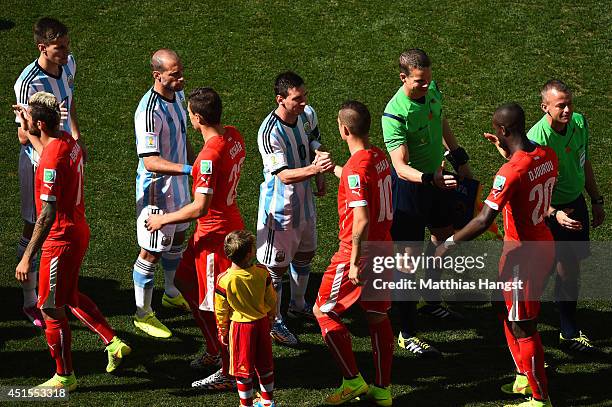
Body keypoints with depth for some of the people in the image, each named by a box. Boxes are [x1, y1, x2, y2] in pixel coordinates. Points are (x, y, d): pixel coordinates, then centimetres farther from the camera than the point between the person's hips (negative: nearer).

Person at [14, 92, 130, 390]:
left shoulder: (52, 161, -28)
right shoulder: (69, 142, 0)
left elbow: (48, 214, -28)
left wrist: (27, 258, -24)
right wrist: (30, 132, 25)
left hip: (60, 240, -9)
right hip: (78, 231, 9)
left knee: (51, 309, 5)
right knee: (69, 297, 26)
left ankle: (65, 378, 18)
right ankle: (113, 343, 30)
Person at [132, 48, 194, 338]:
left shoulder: (177, 95, -1)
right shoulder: (149, 111, -30)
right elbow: (150, 162, -33)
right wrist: (188, 169, -41)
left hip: (178, 184, 9)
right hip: (156, 188, -9)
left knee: (177, 238, 25)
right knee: (152, 251, 3)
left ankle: (172, 294, 46)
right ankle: (142, 313, 17)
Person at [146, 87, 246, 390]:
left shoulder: (209, 156, -29)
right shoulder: (233, 136, -1)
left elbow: (200, 208, -29)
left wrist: (163, 219, -15)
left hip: (215, 234, -10)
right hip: (230, 222, 10)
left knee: (217, 306, 2)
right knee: (185, 281, 23)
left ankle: (228, 374, 15)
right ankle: (215, 351, 34)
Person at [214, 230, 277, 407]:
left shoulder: (224, 281, -21)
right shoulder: (262, 273, -16)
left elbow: (221, 311, -9)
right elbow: (271, 301, -2)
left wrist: (222, 331, 7)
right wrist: (270, 318, 17)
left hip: (239, 326, -3)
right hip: (262, 323, 3)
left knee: (243, 369, 12)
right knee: (265, 365, 19)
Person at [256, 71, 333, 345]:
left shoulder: (308, 114, -7)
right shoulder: (269, 132, -29)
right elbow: (284, 175, -33)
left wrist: (320, 177, 2)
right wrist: (314, 169, -46)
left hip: (304, 197, 8)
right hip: (279, 203, -8)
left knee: (305, 252, 24)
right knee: (276, 264, 2)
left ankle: (298, 305, 45)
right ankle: (274, 321, 17)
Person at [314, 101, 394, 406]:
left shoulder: (356, 169, -23)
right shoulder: (380, 156, 3)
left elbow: (361, 221, -28)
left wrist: (355, 263, -22)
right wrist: (333, 167, 37)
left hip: (360, 254, -8)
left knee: (324, 311, 7)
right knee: (378, 317, 16)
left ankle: (353, 381, 6)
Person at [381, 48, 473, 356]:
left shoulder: (432, 90, -6)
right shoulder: (395, 114, -29)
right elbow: (401, 166, -33)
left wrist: (460, 159, 22)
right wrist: (430, 179, -49)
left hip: (438, 177, 8)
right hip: (410, 186, -8)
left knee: (444, 236, 24)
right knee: (411, 256, -7)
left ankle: (432, 302, 46)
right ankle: (406, 333, 0)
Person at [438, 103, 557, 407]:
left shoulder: (510, 172, -27)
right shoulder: (548, 155, -3)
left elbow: (483, 222, -30)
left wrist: (450, 243, -18)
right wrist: (508, 153, 22)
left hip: (523, 254, -9)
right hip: (545, 243, 9)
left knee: (523, 327, 3)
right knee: (506, 309, 25)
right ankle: (525, 378, 35)